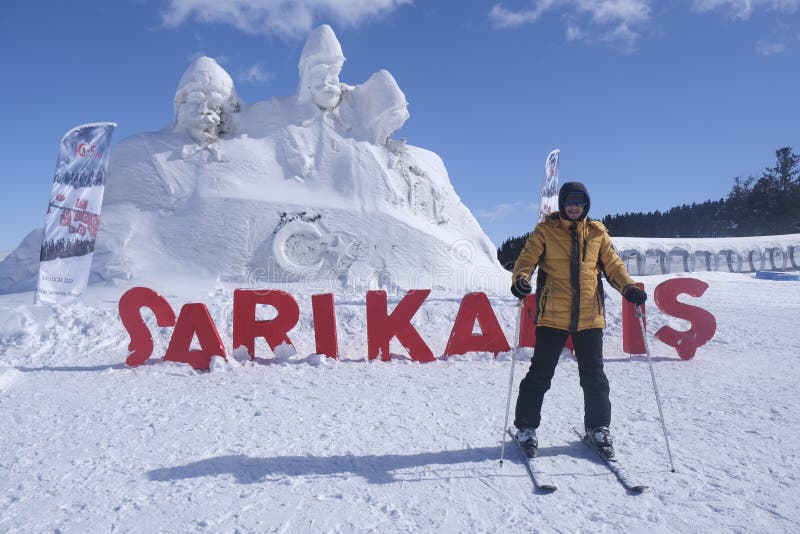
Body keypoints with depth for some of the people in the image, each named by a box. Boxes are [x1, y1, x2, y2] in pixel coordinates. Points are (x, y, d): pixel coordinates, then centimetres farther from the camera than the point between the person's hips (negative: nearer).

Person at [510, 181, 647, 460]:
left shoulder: (597, 232, 11)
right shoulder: (545, 230, 2)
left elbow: (612, 264, 13)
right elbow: (527, 259, -4)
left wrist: (628, 287, -5)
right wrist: (520, 279, -26)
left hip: (589, 316, 3)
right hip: (553, 314, -2)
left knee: (593, 374, 11)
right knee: (540, 373, 2)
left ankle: (598, 427, 28)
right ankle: (526, 426, 16)